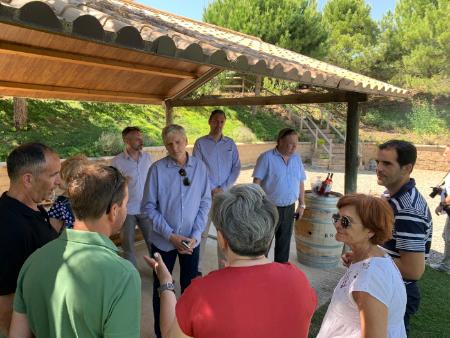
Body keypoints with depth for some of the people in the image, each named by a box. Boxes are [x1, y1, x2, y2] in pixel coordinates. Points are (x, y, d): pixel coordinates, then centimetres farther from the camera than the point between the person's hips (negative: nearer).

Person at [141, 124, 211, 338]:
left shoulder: (199, 167, -6)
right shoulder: (157, 169, -13)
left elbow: (205, 202, -2)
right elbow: (149, 206, -10)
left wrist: (195, 235, -10)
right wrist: (171, 235, -14)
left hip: (191, 239, 2)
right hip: (163, 240, -1)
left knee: (190, 285, 17)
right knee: (161, 287, 15)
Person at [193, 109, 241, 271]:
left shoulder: (230, 144, 7)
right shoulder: (200, 143, 0)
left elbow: (237, 167, 3)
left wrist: (223, 188, -7)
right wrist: (212, 189, -9)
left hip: (226, 194, 2)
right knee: (202, 231, 1)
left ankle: (224, 266, 21)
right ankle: (197, 268, 13)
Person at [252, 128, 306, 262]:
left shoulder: (297, 158, 7)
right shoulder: (266, 157, -11)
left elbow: (301, 182, 13)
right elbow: (257, 182, -14)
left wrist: (302, 204, 11)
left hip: (289, 208, 5)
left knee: (284, 241, 15)